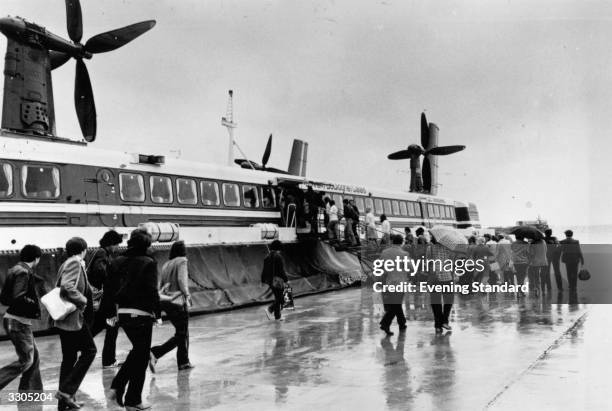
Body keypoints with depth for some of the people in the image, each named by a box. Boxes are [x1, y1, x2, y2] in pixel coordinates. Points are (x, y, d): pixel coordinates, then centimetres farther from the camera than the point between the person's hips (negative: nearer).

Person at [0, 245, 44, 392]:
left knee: (34, 357, 14)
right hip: (19, 322, -10)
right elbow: (17, 298, -25)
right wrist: (35, 303, -13)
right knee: (25, 360, -5)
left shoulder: (14, 270, 11)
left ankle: (31, 391, 20)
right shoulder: (23, 272, -17)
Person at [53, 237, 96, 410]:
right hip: (73, 318, -10)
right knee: (89, 351, -1)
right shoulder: (75, 263, -13)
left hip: (64, 319, 10)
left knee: (69, 357, 13)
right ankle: (66, 390, -7)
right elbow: (67, 287, -27)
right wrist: (82, 300, -16)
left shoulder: (66, 264, 15)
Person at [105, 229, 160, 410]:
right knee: (141, 356, 5)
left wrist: (110, 312, 15)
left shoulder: (118, 262, 7)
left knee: (137, 350, 24)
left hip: (122, 313, 6)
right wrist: (157, 313, -6)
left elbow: (109, 288, 8)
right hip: (141, 313, -6)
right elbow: (152, 290, -14)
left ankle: (117, 387, 13)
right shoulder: (148, 263, -9)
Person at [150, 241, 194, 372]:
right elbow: (181, 280, -16)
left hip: (166, 301, 8)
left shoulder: (166, 264, 15)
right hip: (178, 302, -8)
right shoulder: (182, 261, -6)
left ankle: (183, 362, 20)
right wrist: (187, 295, -16)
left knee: (183, 333, 17)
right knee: (180, 335, -2)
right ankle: (155, 353, -14)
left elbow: (162, 284, 15)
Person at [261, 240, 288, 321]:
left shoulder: (267, 257, 8)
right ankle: (269, 309, -15)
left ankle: (277, 316, 11)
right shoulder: (278, 256, -12)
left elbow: (264, 270, 11)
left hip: (269, 280, 7)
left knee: (277, 298, 15)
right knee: (279, 298, 1)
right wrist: (286, 279, -8)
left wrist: (263, 280, 17)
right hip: (278, 280, -7)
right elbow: (281, 270, -14)